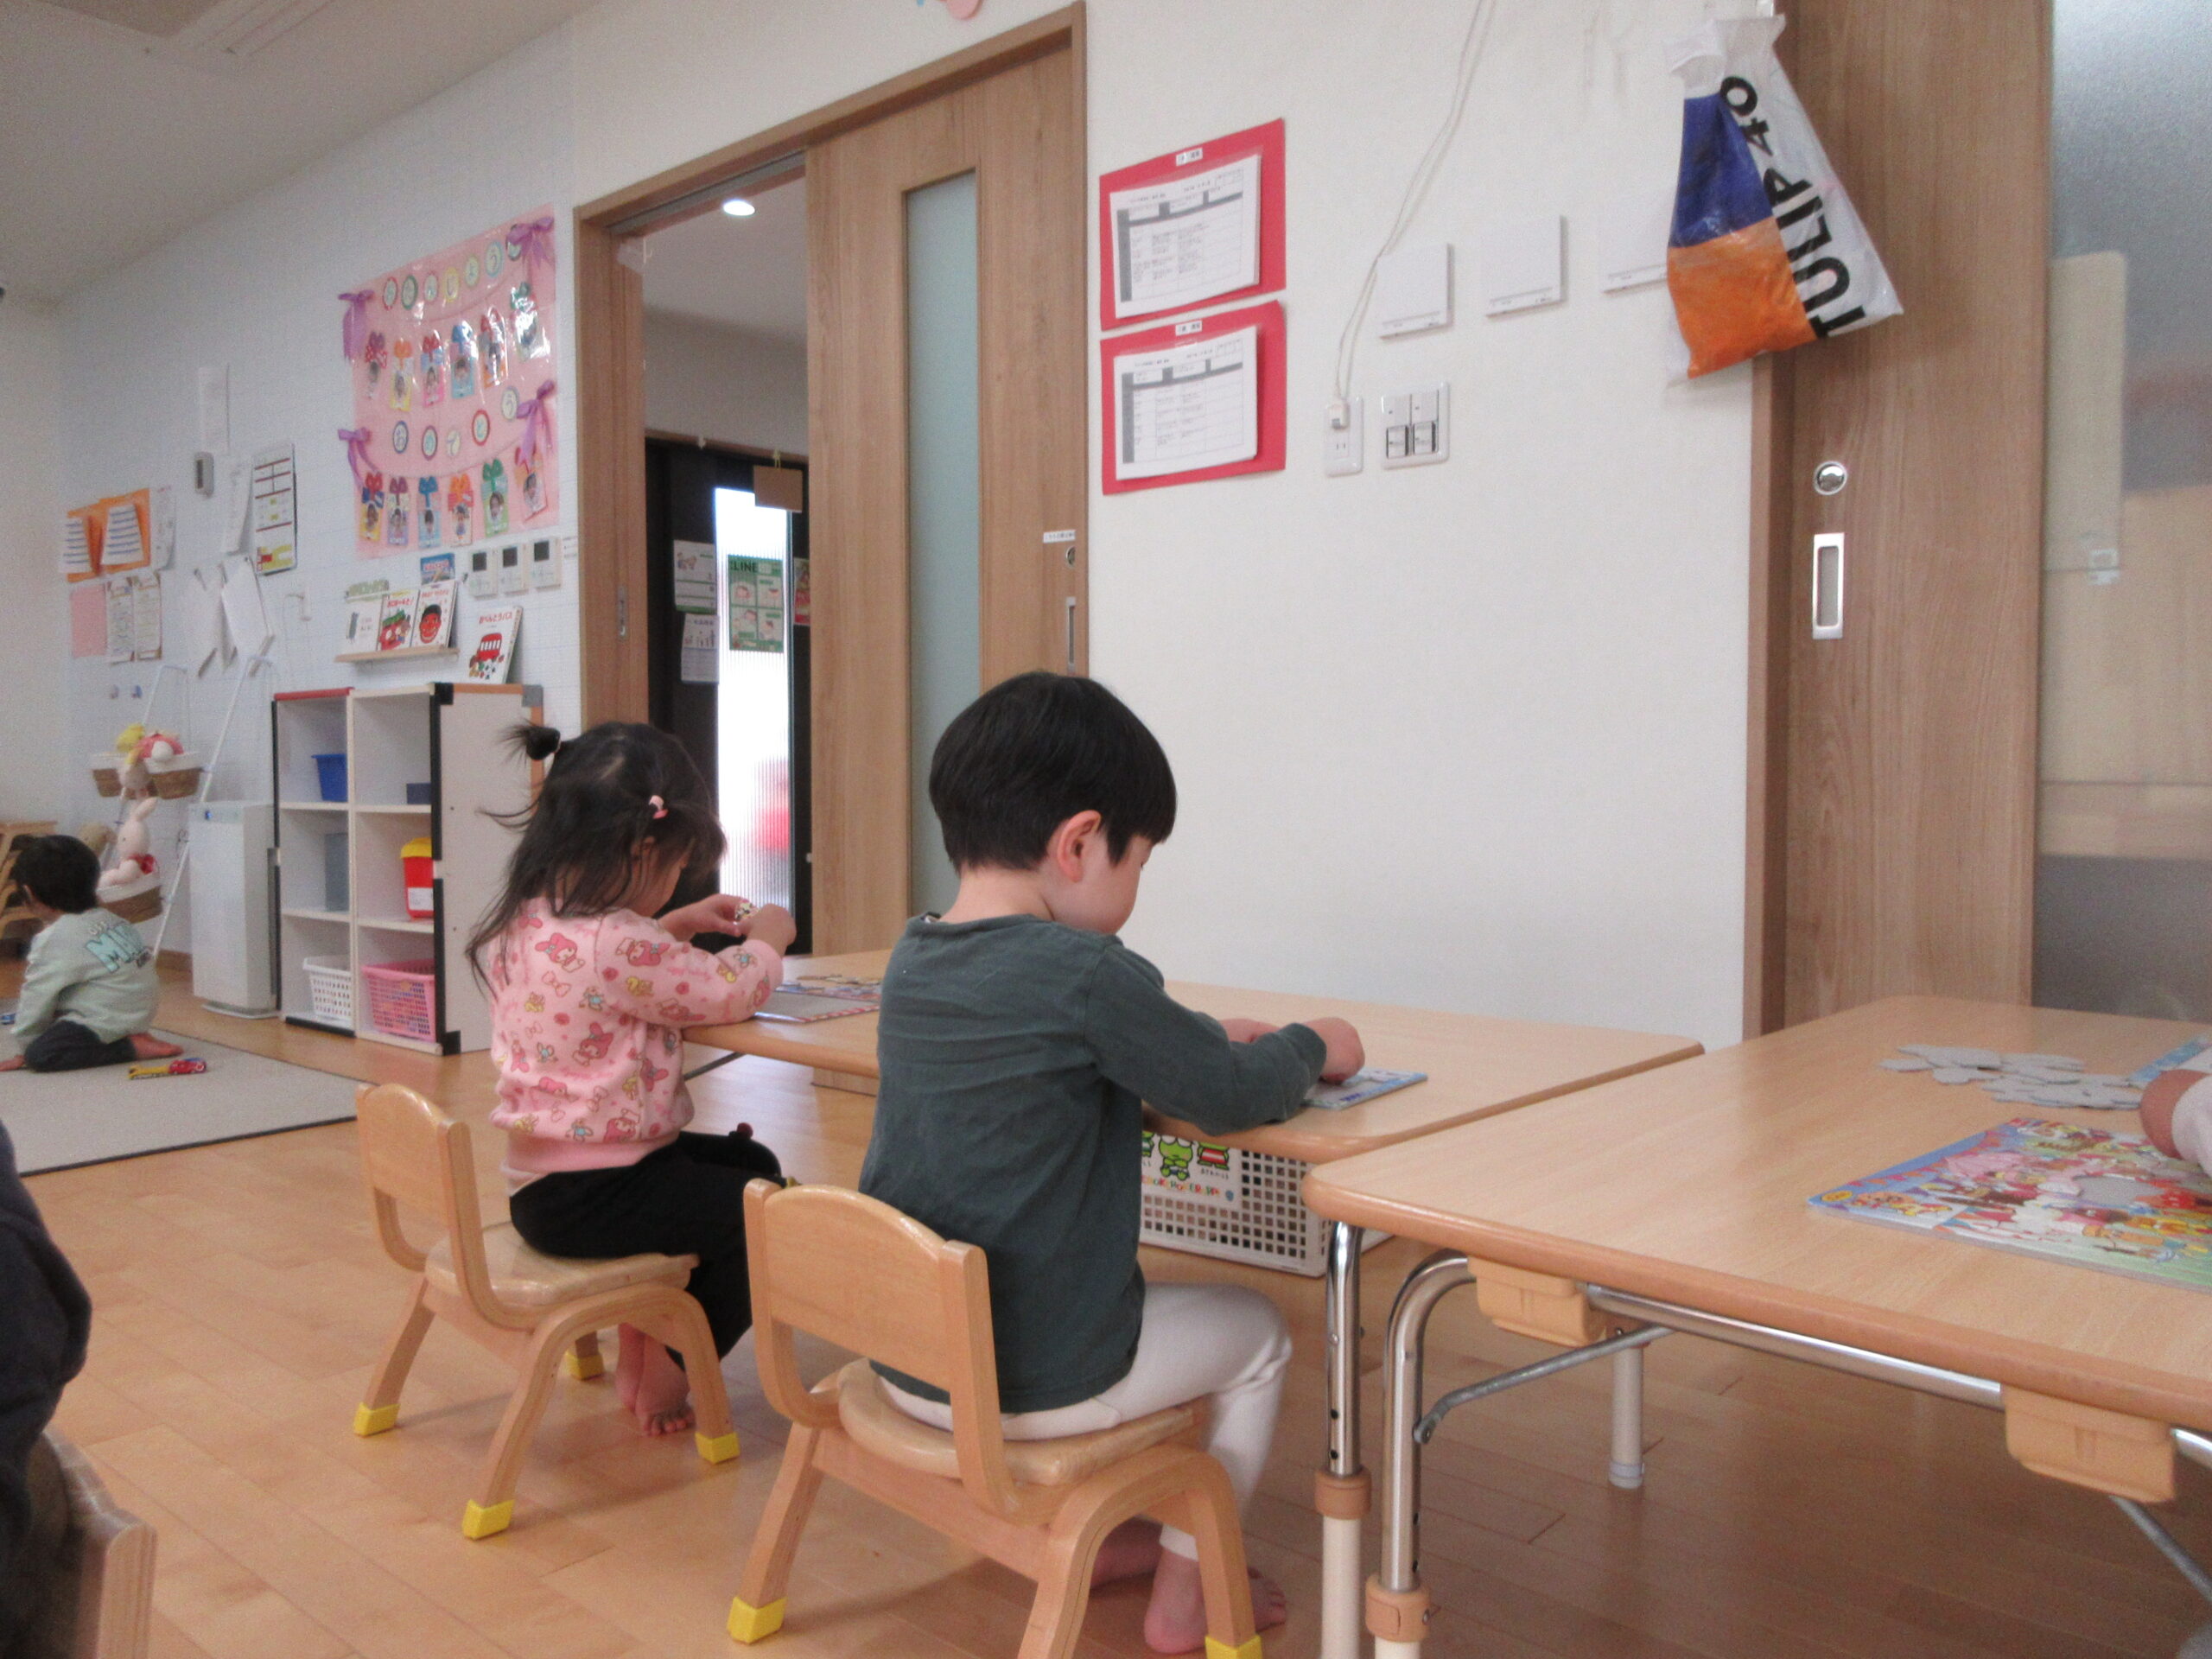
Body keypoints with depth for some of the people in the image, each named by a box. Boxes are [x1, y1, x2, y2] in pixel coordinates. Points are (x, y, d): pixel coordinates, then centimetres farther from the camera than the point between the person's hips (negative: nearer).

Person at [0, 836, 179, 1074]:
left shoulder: (53, 942, -13)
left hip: (113, 1019, -9)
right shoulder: (111, 920, 9)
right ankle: (133, 1037, 7)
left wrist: (26, 1047, 6)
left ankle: (133, 1047, -15)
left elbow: (35, 1003, -7)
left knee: (40, 1055, -14)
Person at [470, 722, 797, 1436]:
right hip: (588, 1196, -10)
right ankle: (664, 1380, 13)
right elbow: (726, 993, -18)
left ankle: (638, 1353, 31)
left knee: (749, 1162, 25)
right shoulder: (612, 944, -27)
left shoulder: (530, 920, 4)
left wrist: (677, 925, 16)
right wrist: (767, 936, 1)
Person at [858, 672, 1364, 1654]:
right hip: (1033, 1380, -7)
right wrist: (1311, 1047, 6)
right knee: (1257, 1333, 17)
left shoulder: (912, 959, 1)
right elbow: (1234, 1098, -14)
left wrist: (1201, 1036, 9)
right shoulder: (1083, 972, -23)